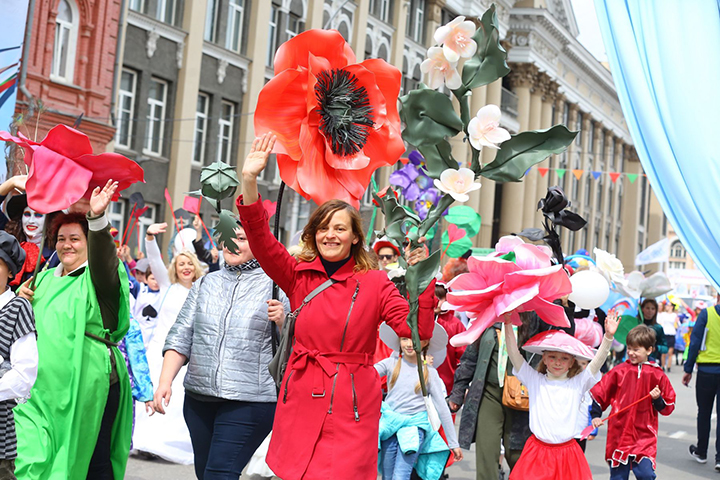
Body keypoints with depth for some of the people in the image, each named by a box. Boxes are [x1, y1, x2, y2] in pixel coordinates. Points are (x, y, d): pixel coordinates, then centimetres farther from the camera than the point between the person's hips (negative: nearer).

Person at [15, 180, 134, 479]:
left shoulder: (98, 276, -1)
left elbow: (103, 258, -25)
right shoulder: (46, 279, 18)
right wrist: (20, 297, 4)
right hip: (47, 385, 6)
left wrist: (97, 218, -42)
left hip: (88, 385, -5)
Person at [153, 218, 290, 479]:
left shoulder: (275, 286, -1)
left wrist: (282, 321, -22)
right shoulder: (206, 284, 12)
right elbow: (181, 337, 11)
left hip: (250, 401, -5)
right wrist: (165, 381, 0)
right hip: (199, 398, 5)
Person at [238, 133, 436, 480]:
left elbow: (417, 331, -9)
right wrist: (249, 180, -20)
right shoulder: (298, 276, 5)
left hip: (352, 407, -2)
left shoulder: (375, 283, 0)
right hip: (301, 402, 2)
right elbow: (260, 239, -9)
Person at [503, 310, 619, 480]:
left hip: (567, 453, 0)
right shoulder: (534, 380, 4)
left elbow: (598, 361, -6)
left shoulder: (578, 383, 3)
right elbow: (514, 355, -3)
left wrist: (608, 336, -19)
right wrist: (508, 324, -12)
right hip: (538, 451, 0)